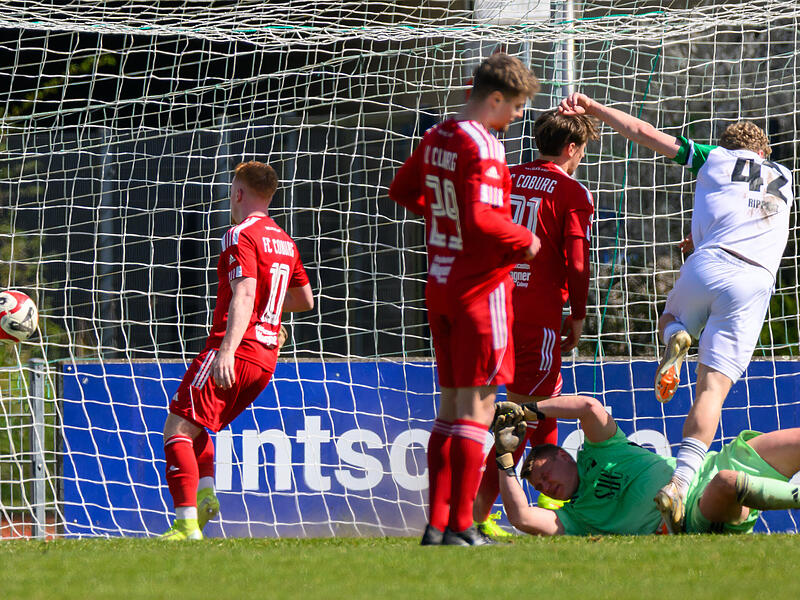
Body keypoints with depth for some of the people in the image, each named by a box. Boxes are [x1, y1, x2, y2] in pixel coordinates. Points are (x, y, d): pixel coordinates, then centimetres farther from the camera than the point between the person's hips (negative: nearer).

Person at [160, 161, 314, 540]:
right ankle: (204, 494, 1)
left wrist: (227, 351, -31)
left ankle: (188, 523, -21)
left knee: (177, 427, -11)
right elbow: (305, 299, 28)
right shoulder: (284, 241, 18)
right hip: (266, 359, 9)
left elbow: (244, 294, -22)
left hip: (235, 353, -9)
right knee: (194, 425, 22)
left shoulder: (241, 235, -9)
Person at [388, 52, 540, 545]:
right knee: (477, 407, -5)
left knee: (452, 404, 12)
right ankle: (461, 526, -7)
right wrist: (524, 240, -11)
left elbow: (402, 191, 24)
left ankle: (437, 523, 11)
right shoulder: (483, 146, -17)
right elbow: (481, 220, -26)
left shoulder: (436, 138, 10)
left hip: (440, 284, 9)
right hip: (481, 287, -9)